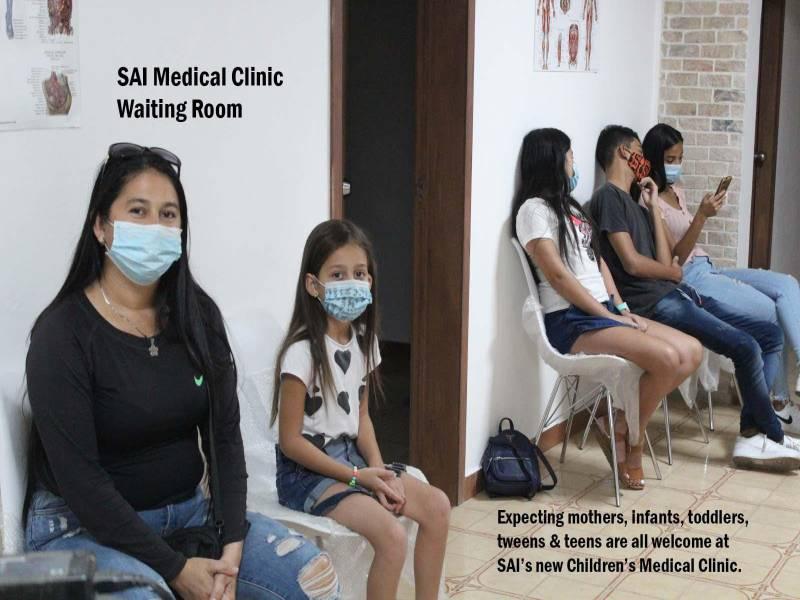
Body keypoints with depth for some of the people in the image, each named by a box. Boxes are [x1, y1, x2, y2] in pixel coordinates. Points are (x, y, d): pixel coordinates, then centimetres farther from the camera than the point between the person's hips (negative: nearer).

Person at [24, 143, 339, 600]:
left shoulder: (198, 314, 1)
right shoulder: (63, 332, -15)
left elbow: (225, 435, 0)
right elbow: (79, 478, -18)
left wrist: (234, 546, -13)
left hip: (187, 509, 5)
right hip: (83, 528, -5)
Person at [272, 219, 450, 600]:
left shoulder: (363, 340, 3)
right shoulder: (302, 352, -20)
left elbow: (361, 416, 10)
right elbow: (291, 441, -18)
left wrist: (377, 468, -7)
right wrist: (358, 477, -18)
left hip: (350, 454, 8)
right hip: (307, 469, -8)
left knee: (437, 506, -4)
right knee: (391, 533, -25)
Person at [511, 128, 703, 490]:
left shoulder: (570, 207, 22)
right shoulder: (534, 209, -7)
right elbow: (558, 274, -15)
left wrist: (621, 308, 3)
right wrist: (609, 316, -14)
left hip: (603, 313, 9)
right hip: (570, 321, -9)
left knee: (691, 352, -6)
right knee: (666, 358, -26)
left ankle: (626, 423, 1)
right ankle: (628, 436, -6)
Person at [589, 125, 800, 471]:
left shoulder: (632, 204, 24)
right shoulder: (608, 197, -5)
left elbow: (665, 261, 12)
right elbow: (632, 262, -14)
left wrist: (653, 207, 14)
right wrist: (673, 272, 4)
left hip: (675, 293, 10)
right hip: (653, 304, -10)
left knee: (771, 335, 0)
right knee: (746, 348, -22)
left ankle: (751, 436, -9)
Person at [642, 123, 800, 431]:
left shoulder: (677, 191, 15)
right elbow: (675, 256, -17)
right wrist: (702, 215, -25)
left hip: (708, 269, 8)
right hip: (689, 279, -8)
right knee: (771, 312, -18)